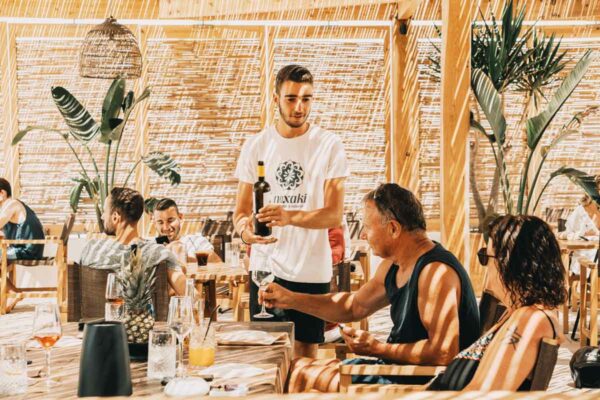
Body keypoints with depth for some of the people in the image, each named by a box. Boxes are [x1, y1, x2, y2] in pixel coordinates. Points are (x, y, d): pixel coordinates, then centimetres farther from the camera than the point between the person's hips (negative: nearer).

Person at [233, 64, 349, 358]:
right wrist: (244, 229, -19)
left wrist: (290, 216, -28)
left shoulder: (329, 146, -2)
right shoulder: (255, 146, 4)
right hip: (265, 266, 1)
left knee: (307, 351, 7)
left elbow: (334, 214, -9)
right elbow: (241, 210, 6)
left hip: (312, 270, -1)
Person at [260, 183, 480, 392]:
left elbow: (443, 352, -30)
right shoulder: (392, 267, 8)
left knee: (301, 376, -7)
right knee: (298, 367, 14)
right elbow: (354, 306, 22)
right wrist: (291, 299, 14)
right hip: (399, 368, 10)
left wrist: (377, 349, -22)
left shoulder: (436, 272, -24)